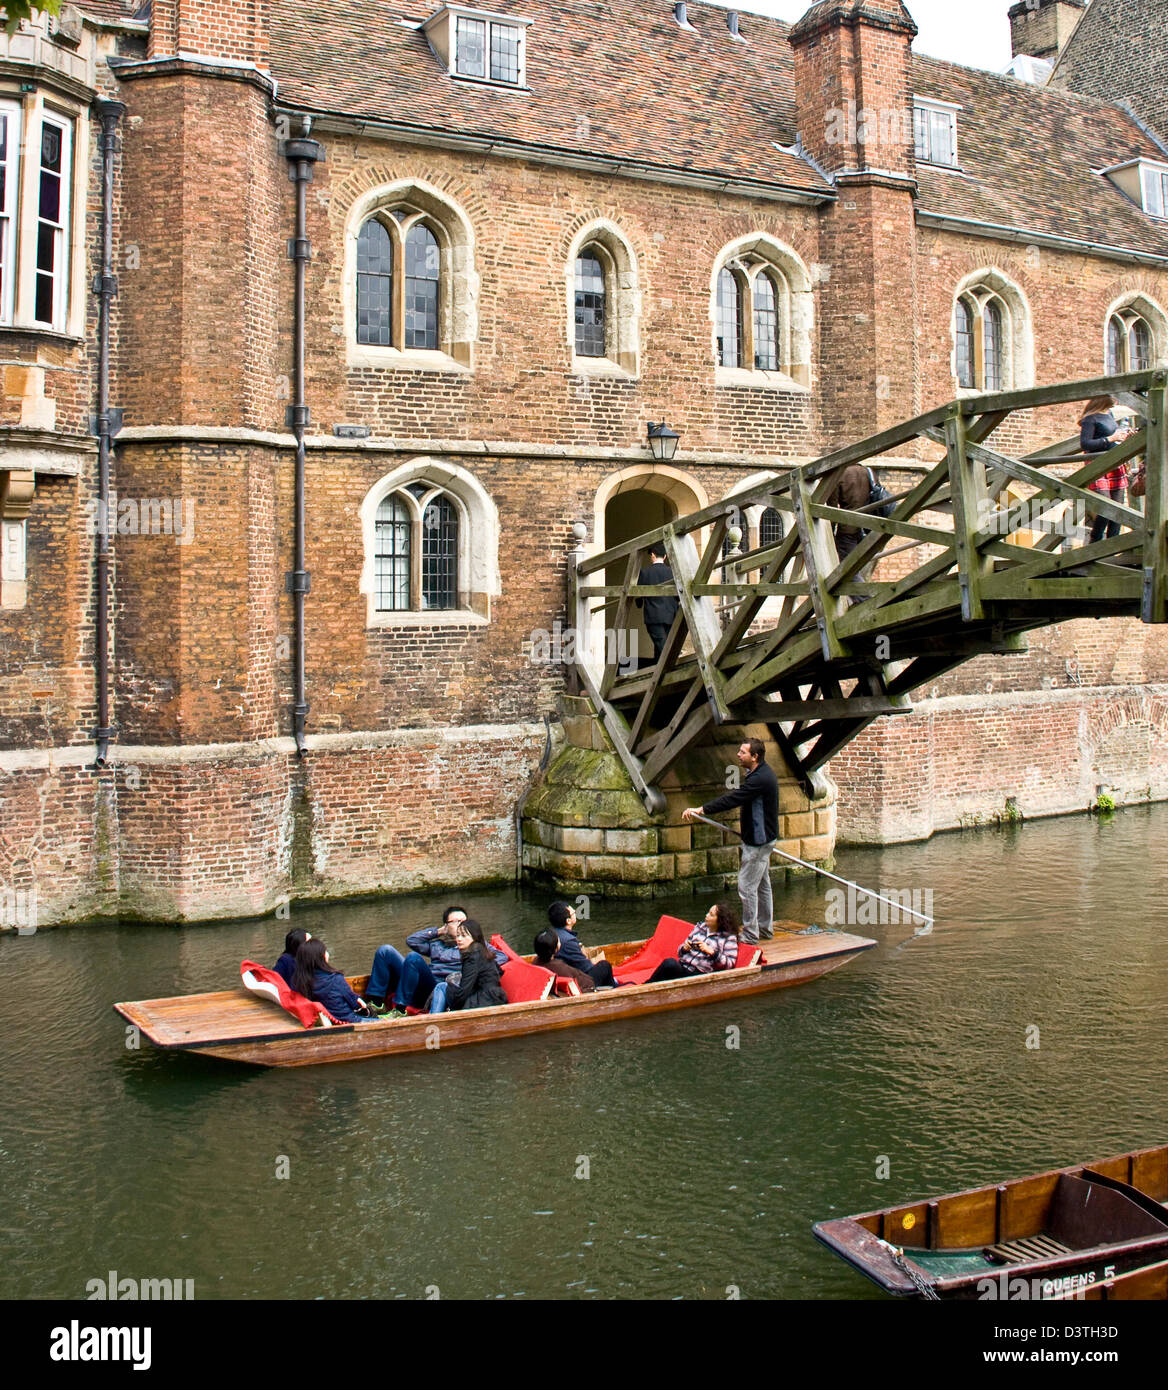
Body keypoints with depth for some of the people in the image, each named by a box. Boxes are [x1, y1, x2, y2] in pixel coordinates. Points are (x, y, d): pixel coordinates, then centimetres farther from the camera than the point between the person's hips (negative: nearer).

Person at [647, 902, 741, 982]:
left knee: (670, 964, -33)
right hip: (682, 966, 5)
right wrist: (684, 948, 1)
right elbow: (680, 952, 24)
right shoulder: (700, 927, 20)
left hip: (700, 974, -5)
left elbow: (730, 964, -6)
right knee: (670, 962, -32)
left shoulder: (729, 937, 4)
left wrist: (711, 952, -15)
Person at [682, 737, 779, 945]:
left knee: (747, 887, -5)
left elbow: (732, 799, -31)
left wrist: (701, 810, -31)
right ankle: (764, 928, 29)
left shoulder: (760, 779, -25)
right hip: (762, 838, 11)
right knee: (762, 885, 19)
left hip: (758, 841, -11)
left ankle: (750, 935, 2)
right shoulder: (762, 774, 9)